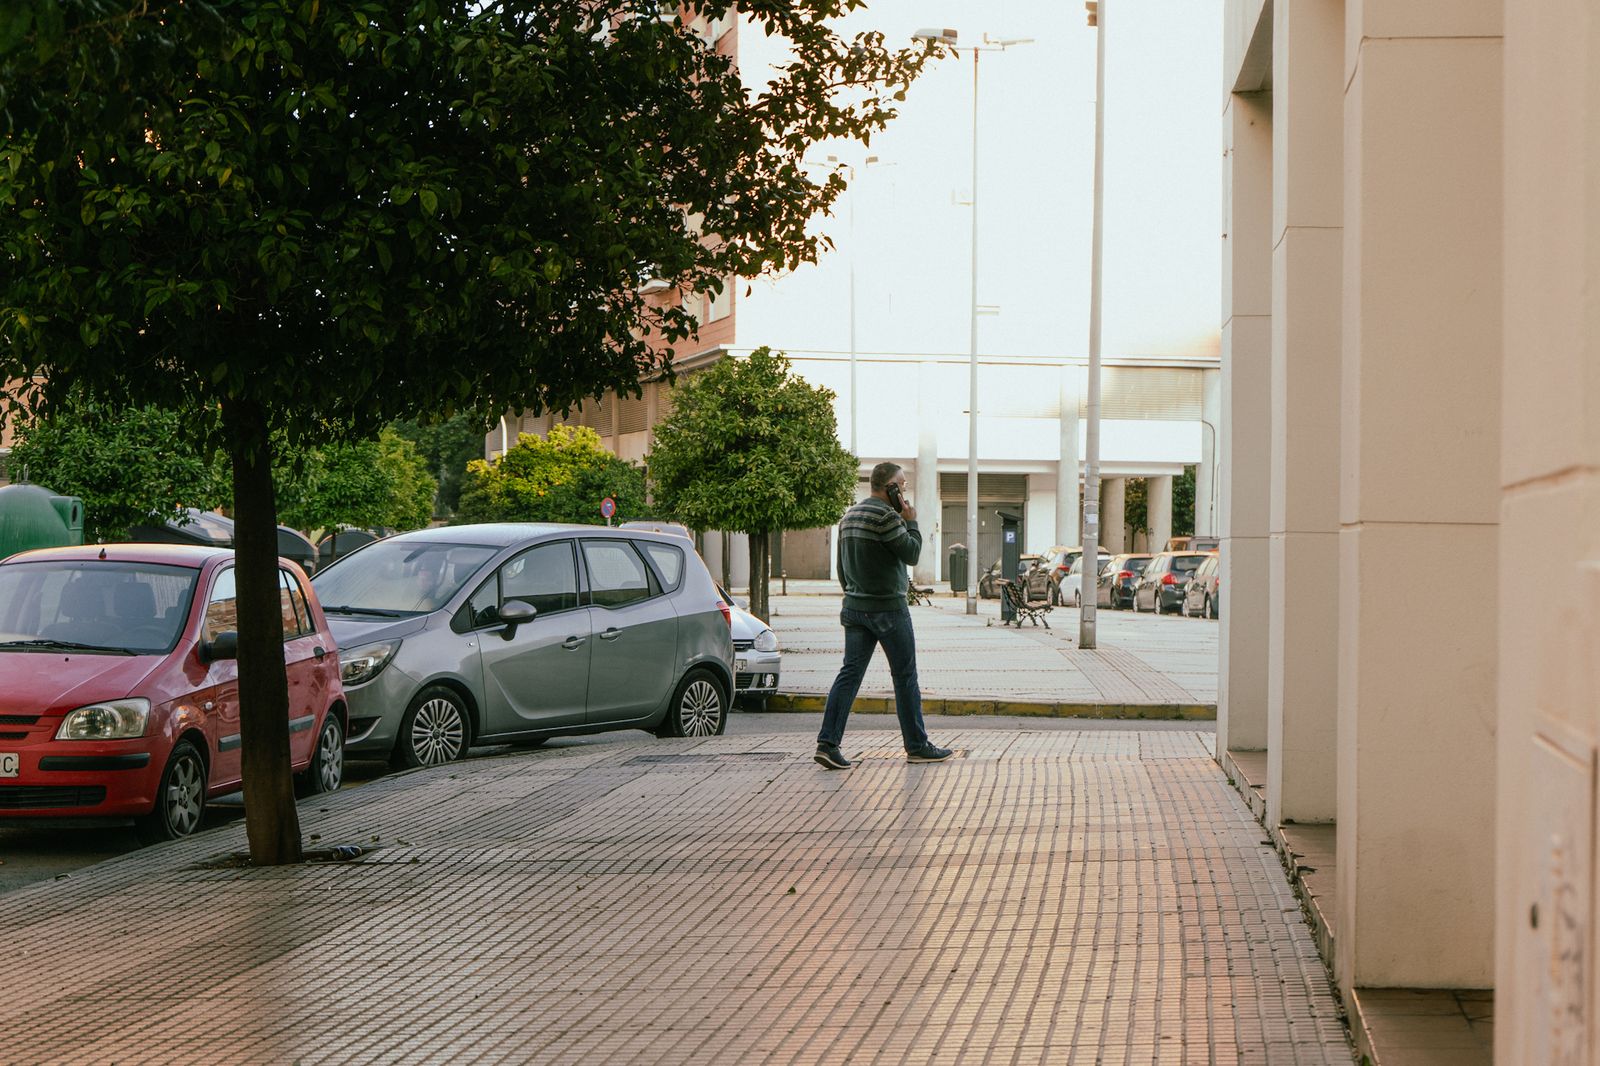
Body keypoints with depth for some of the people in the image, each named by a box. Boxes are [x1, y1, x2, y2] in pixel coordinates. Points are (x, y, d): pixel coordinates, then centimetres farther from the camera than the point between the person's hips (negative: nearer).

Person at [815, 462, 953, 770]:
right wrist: (911, 522, -2)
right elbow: (911, 553, -14)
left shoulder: (849, 516, 14)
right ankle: (917, 746, 10)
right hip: (888, 607, -8)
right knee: (905, 676, 3)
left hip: (855, 606, 8)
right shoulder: (885, 516, -16)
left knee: (850, 673, 3)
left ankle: (828, 742, -8)